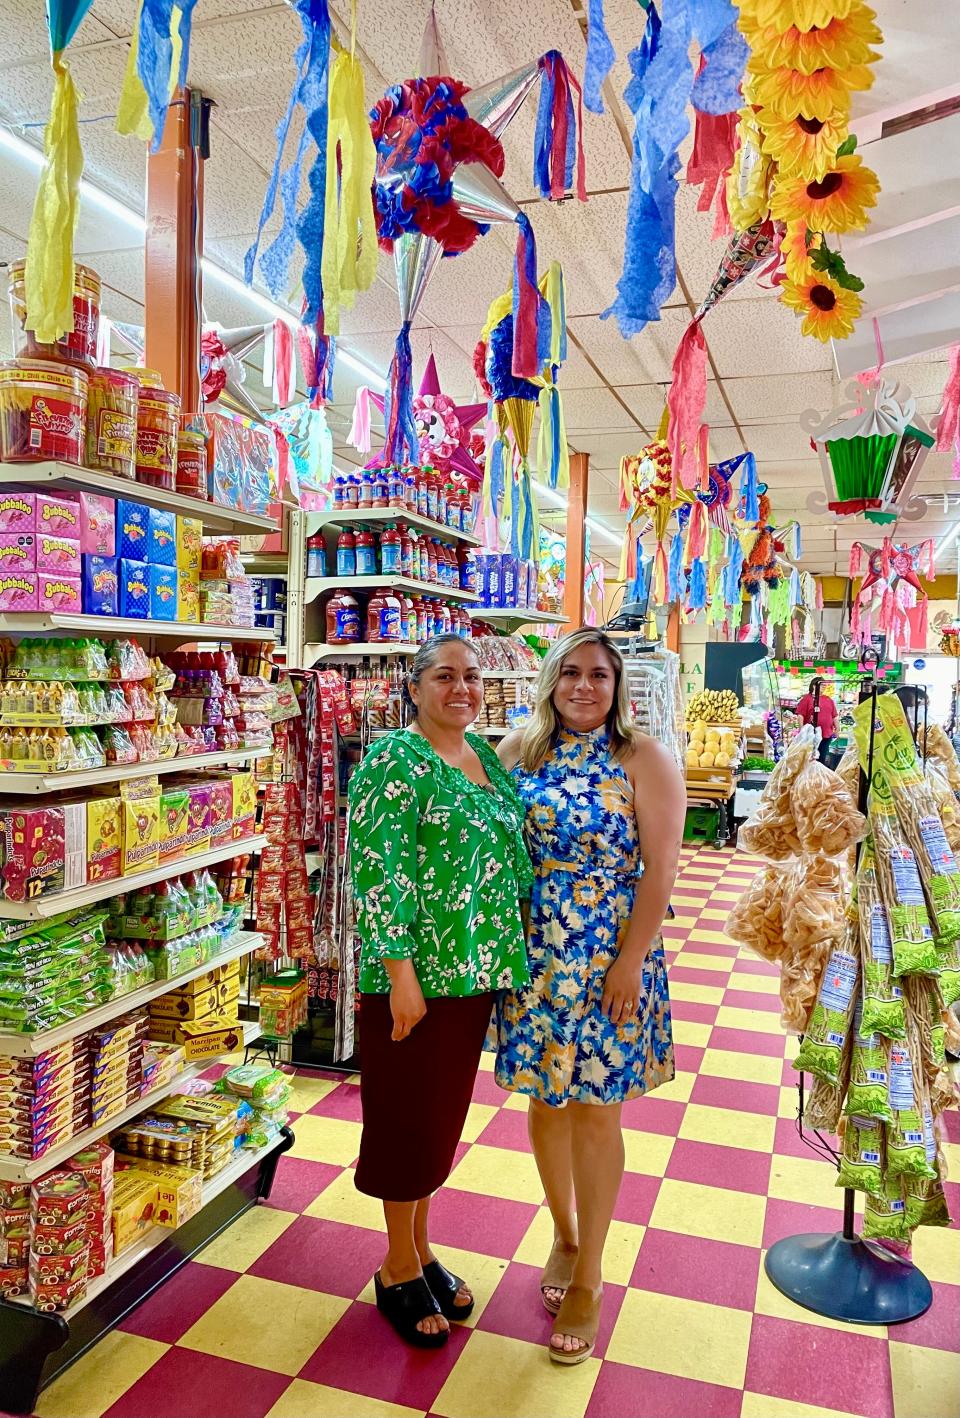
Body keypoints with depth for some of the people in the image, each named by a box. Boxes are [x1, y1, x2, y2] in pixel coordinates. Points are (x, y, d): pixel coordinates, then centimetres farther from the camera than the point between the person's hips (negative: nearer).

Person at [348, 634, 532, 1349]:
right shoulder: (393, 761, -14)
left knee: (446, 1113, 19)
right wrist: (402, 974, -21)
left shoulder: (487, 755, 9)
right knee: (409, 1117, 9)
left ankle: (421, 1249, 39)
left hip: (478, 969, 7)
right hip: (415, 973, -7)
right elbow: (379, 873, -19)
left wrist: (512, 954, 14)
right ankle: (399, 1270, 30)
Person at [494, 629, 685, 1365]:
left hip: (609, 962, -3)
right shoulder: (519, 751, 3)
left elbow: (660, 867, -10)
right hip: (532, 954, 4)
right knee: (545, 1099, 15)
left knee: (595, 1110, 7)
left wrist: (631, 960, -14)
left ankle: (588, 1277, 26)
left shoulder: (644, 760, -8)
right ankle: (564, 1236, 40)